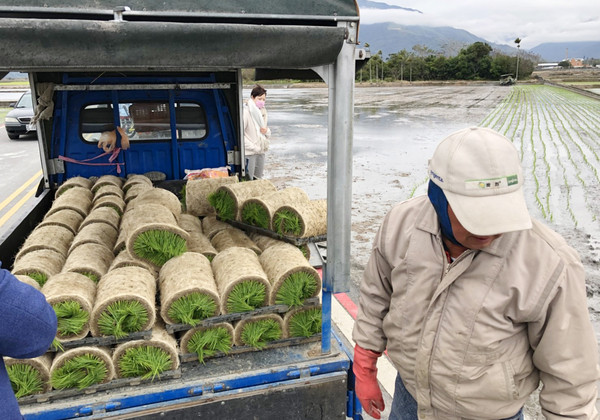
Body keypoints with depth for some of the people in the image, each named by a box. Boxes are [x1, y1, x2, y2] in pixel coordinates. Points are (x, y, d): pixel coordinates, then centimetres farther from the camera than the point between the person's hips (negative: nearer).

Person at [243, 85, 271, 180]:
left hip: (261, 152, 7)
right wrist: (253, 147, -17)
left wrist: (266, 131, -4)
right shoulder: (246, 111, -11)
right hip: (249, 153, -7)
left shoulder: (263, 112, 12)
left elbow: (268, 134, 20)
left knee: (258, 179, 13)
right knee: (248, 180, -6)